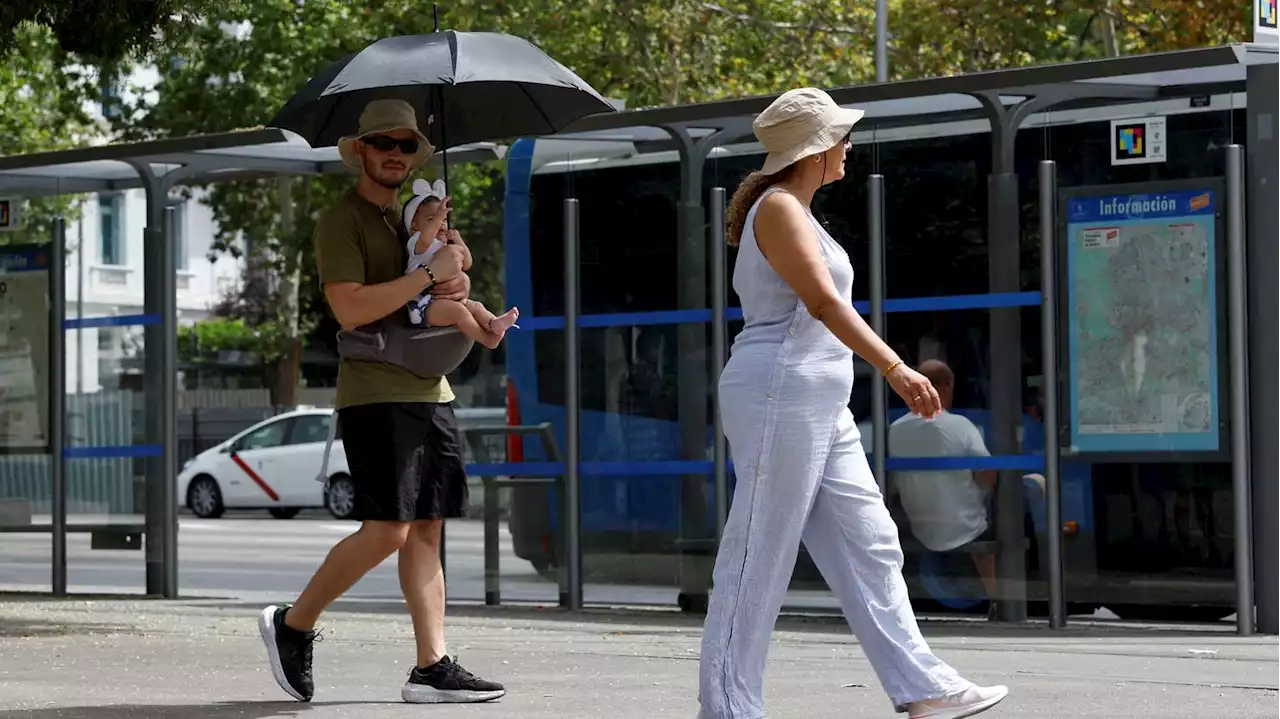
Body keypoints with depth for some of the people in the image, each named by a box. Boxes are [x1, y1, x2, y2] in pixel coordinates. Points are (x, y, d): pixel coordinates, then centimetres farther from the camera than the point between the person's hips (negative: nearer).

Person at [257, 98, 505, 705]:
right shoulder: (341, 221, -5)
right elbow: (351, 307, -19)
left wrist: (457, 289, 3)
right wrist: (429, 275, -16)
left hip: (429, 391, 8)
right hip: (374, 392, -8)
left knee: (427, 530, 2)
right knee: (387, 529, -14)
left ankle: (431, 667, 1)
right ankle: (293, 625, 3)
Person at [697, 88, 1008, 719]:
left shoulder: (796, 211, 20)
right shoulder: (778, 208, -11)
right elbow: (821, 300, -24)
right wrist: (895, 368, -32)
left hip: (819, 407, 10)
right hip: (780, 396, -10)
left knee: (869, 546, 6)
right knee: (758, 559, -6)